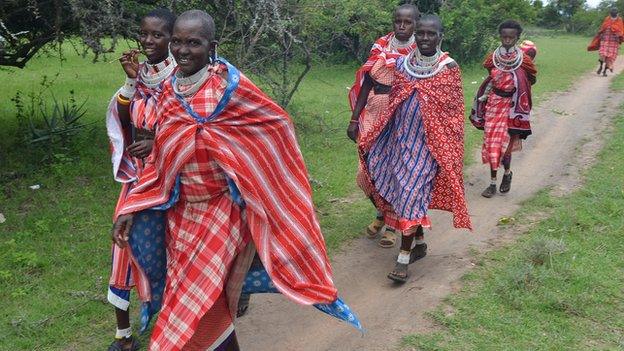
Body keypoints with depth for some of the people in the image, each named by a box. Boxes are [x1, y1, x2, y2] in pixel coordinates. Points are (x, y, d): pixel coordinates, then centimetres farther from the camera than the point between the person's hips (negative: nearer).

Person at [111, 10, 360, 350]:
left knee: (202, 303, 0)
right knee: (185, 296, 17)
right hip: (182, 212, 6)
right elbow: (160, 159, 8)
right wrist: (131, 207, 3)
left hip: (224, 210, -6)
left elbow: (276, 122, -4)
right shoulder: (169, 90, 4)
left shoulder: (228, 83, -13)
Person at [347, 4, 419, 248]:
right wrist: (354, 119, 5)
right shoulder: (380, 47, 6)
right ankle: (382, 212, 33)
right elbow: (367, 84, 8)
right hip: (375, 116, 3)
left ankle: (392, 223, 23)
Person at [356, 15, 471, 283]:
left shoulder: (449, 69, -5)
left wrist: (448, 149, -5)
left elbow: (454, 112, -2)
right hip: (401, 138, 4)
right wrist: (375, 137, 11)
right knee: (407, 192, 11)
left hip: (429, 142, -4)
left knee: (412, 193, -8)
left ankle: (404, 257, -3)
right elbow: (393, 104, 12)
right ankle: (419, 241, 30)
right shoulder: (402, 64, 5)